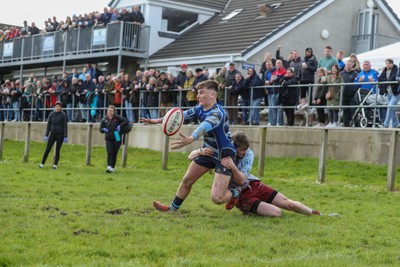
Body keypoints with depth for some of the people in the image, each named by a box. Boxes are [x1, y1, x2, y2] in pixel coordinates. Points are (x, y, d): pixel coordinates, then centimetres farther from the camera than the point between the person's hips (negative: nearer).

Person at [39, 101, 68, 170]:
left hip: (60, 134, -3)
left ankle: (55, 165, 13)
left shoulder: (63, 115, -6)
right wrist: (46, 135, 1)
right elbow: (48, 125, 6)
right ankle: (42, 163, 1)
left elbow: (65, 126, -8)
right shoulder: (51, 114, 3)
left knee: (57, 150, 0)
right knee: (47, 149, -4)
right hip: (52, 134, 3)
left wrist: (65, 137, -13)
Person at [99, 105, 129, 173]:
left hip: (117, 139, -1)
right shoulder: (104, 119, 7)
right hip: (108, 139, 1)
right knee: (109, 153, -13)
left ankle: (112, 168, 14)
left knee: (114, 154, 3)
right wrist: (103, 129, -7)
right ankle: (109, 167, -23)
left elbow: (126, 121, -6)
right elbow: (100, 129, 15)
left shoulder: (117, 118, -1)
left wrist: (120, 125, -17)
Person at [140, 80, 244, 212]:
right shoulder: (200, 108, -3)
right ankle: (173, 207, 33)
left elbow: (205, 126, -47)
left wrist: (190, 139, -65)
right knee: (187, 180, 12)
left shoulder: (217, 113, -28)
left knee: (217, 198, -16)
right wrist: (158, 120, 0)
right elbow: (182, 114, 5)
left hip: (224, 155, -8)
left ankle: (236, 193, 15)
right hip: (208, 151, 8)